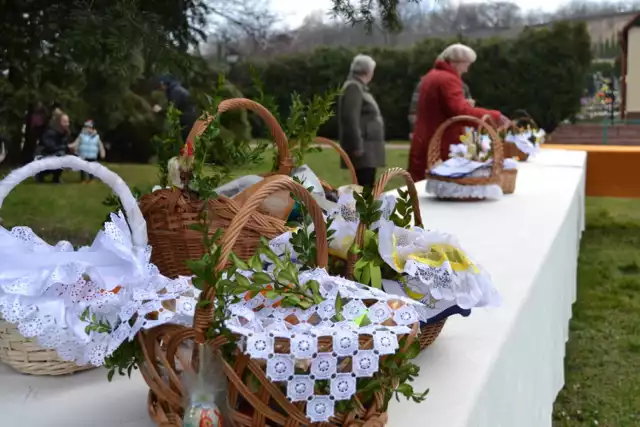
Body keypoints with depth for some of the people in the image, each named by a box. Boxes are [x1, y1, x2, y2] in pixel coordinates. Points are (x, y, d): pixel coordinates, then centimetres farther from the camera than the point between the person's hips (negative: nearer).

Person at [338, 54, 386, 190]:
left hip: (367, 146, 11)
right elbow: (350, 118, -21)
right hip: (362, 147, -11)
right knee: (364, 187, -14)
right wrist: (357, 145, -24)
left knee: (367, 187, 11)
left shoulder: (360, 87, 20)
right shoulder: (353, 87, -13)